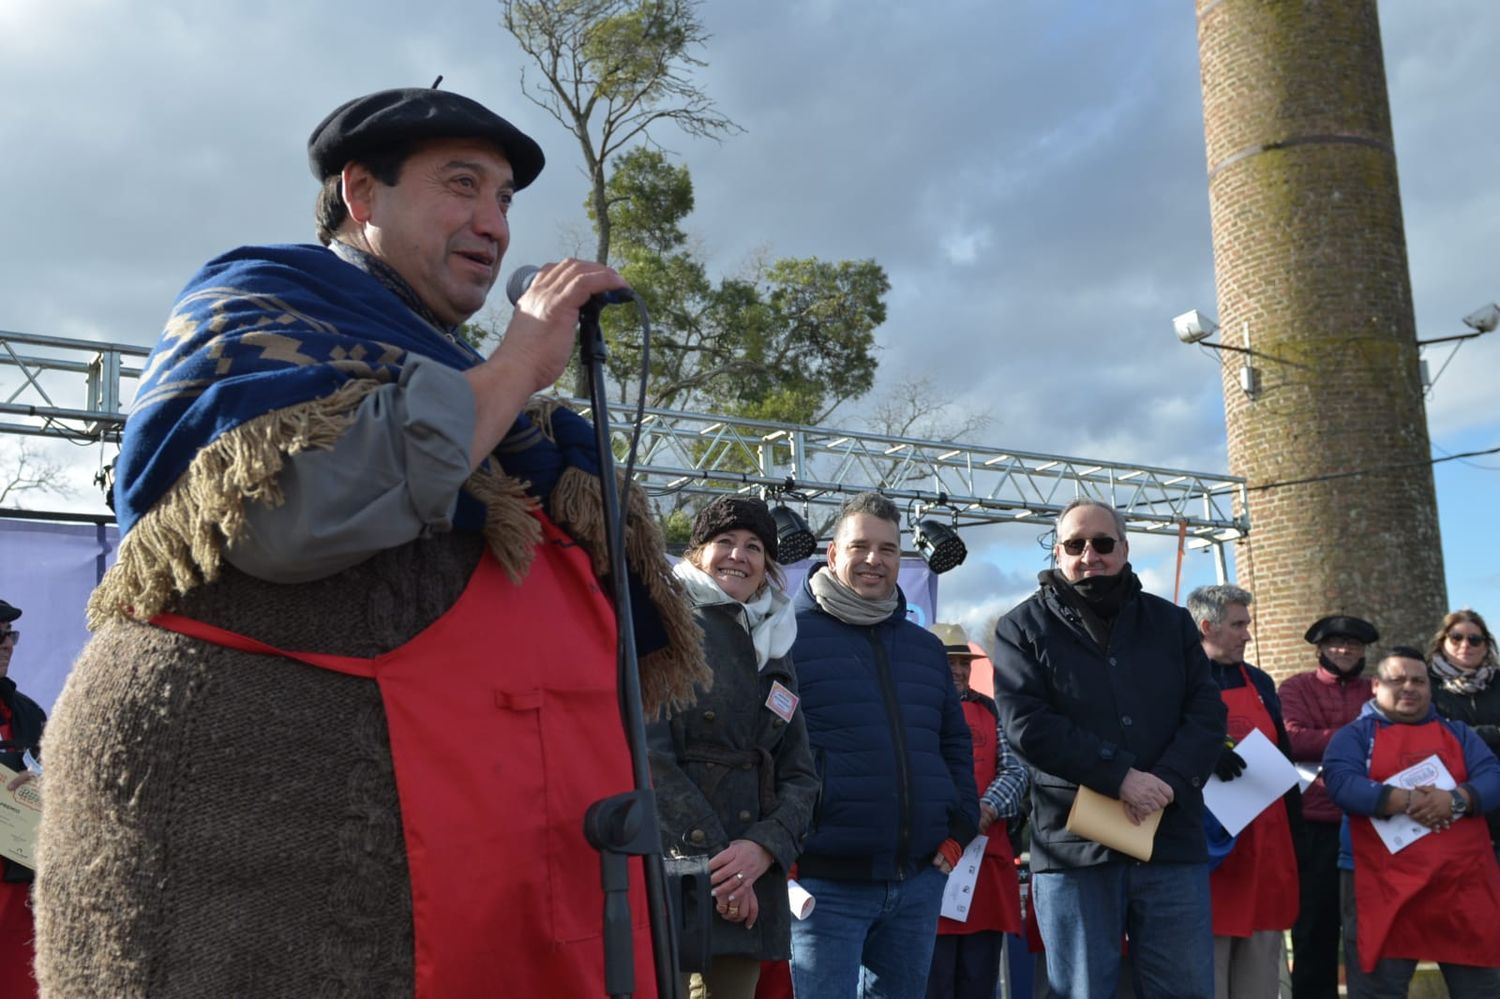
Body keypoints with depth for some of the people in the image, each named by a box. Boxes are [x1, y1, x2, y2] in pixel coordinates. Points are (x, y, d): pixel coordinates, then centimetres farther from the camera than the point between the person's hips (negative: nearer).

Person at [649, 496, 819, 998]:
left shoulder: (774, 651, 19)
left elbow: (799, 775, 12)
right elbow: (646, 754, -9)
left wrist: (764, 847, -8)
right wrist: (709, 859, -14)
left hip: (750, 879, 6)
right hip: (670, 867, -5)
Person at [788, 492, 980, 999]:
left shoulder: (926, 647, 15)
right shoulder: (790, 636, -4)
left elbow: (956, 746, 21)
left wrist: (959, 830, 9)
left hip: (920, 882, 6)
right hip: (827, 881, -6)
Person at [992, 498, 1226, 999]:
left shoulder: (1172, 622, 13)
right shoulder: (1024, 628, 2)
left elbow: (1207, 713, 4)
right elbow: (1026, 724, -10)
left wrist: (1169, 779, -14)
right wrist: (1120, 776, -18)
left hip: (1172, 842, 3)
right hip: (1074, 847, -2)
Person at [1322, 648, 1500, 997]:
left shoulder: (1458, 733, 17)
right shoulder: (1354, 735, 5)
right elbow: (1341, 782, -13)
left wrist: (1456, 799, -18)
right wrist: (1405, 801, -22)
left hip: (1463, 883, 3)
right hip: (1384, 886, -3)